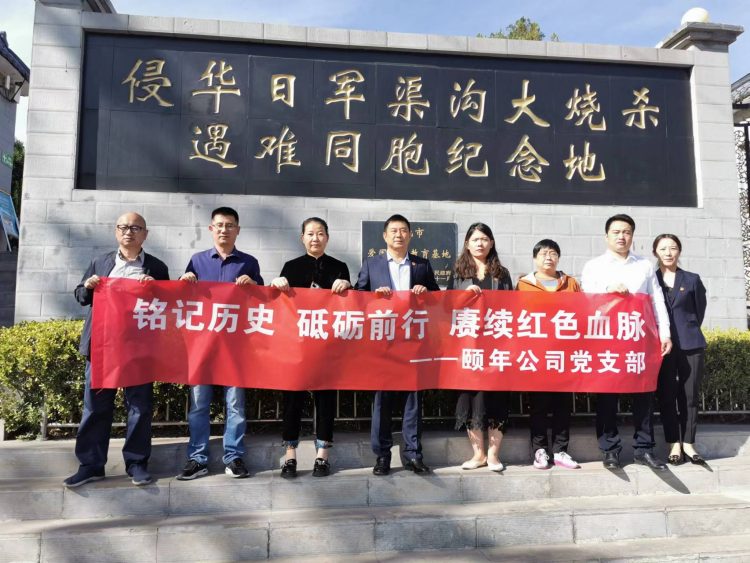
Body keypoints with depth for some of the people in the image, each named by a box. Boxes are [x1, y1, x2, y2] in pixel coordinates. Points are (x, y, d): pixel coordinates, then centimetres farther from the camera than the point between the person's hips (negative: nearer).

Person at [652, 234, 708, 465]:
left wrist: (687, 332, 9)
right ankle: (674, 444, 11)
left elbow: (700, 311, 14)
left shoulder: (692, 280, 8)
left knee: (690, 395, 4)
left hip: (690, 344, 1)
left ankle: (688, 444, 14)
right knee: (666, 396, 2)